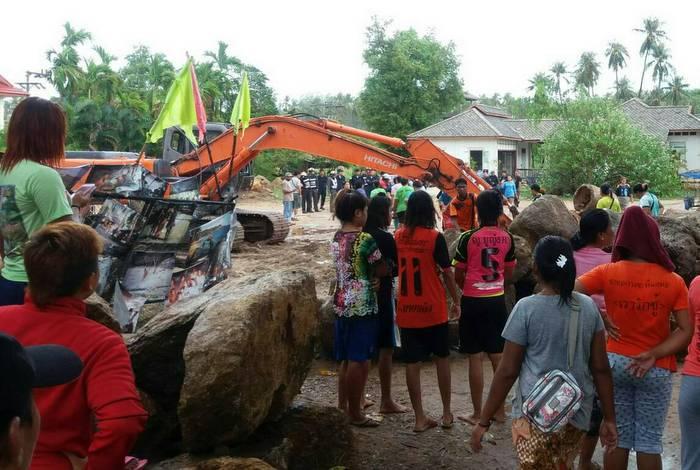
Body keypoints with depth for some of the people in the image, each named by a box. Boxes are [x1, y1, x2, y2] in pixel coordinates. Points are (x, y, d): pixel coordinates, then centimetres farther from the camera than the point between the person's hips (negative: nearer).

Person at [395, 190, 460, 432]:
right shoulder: (435, 237, -12)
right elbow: (447, 273, -8)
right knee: (441, 359, 14)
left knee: (412, 363, 6)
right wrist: (455, 301, 3)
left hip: (407, 310, 3)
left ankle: (420, 418, 12)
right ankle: (447, 413, 22)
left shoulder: (398, 236, 0)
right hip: (433, 310, -3)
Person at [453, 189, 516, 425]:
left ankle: (477, 413, 10)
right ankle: (500, 410, 22)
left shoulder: (468, 238, -12)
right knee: (498, 356, 12)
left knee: (475, 357, 3)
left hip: (473, 301, -4)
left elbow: (458, 276, -6)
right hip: (497, 300, 4)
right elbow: (508, 274, 9)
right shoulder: (507, 238, 0)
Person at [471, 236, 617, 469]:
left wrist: (484, 421, -2)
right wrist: (609, 419, 12)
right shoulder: (589, 307, 0)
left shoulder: (526, 308, -12)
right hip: (578, 414, 5)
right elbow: (601, 369, 2)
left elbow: (507, 372, -10)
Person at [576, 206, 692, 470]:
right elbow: (686, 331, -11)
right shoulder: (673, 281, -9)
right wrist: (653, 355, -12)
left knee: (618, 437, 13)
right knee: (649, 441, 10)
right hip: (656, 370, -1)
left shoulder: (606, 273, -9)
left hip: (615, 361, 1)